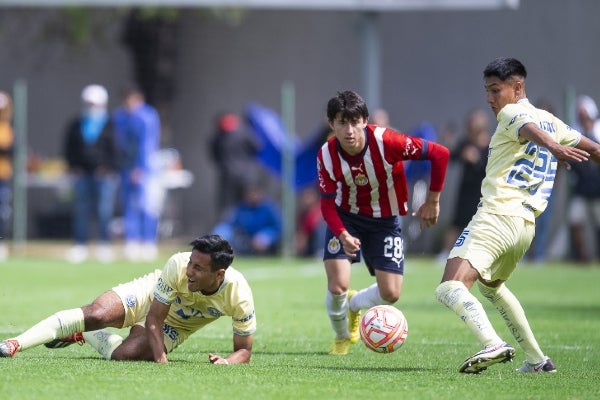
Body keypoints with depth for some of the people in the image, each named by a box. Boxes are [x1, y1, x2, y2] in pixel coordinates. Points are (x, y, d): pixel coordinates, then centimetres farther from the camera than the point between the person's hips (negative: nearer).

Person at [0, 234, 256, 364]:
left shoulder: (239, 296, -32)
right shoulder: (178, 266, -34)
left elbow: (244, 350, -18)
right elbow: (153, 319, -26)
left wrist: (227, 362, -40)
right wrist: (161, 359, -38)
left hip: (175, 326, 1)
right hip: (150, 294, -1)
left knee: (125, 354, -25)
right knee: (96, 314, -28)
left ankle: (83, 334, 8)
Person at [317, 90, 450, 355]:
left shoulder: (386, 142, -29)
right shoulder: (327, 156, -21)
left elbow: (439, 154, -23)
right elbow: (327, 204, -14)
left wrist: (432, 201, -15)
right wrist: (343, 235, -33)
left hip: (384, 221, 0)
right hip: (346, 218, 0)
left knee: (391, 294, -5)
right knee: (337, 286, -15)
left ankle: (353, 304, 32)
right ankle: (342, 337, 19)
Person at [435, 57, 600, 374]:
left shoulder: (511, 113, -3)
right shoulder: (549, 120, 20)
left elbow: (531, 129, -25)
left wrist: (555, 147, -47)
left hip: (496, 216, -9)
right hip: (527, 226, 9)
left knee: (450, 289, -21)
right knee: (490, 284, 34)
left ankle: (492, 344, -44)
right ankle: (536, 359, 30)